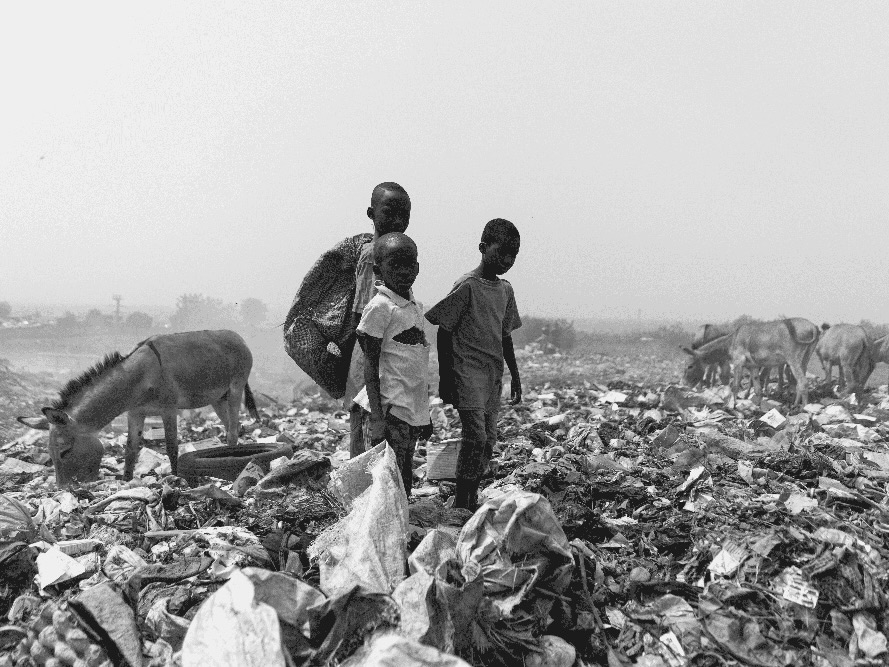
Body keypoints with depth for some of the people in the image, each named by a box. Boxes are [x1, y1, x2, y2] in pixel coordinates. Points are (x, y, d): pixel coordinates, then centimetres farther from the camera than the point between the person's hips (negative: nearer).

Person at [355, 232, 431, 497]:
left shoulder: (416, 306, 12)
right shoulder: (379, 307, -10)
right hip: (391, 409, -8)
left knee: (405, 484, 14)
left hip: (414, 410, 8)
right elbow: (371, 366, -12)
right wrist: (376, 417, -17)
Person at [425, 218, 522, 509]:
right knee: (475, 435, -13)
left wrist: (515, 375, 19)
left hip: (493, 374, 7)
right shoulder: (466, 286, -10)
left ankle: (472, 500, 16)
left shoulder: (505, 290, 12)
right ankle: (460, 503, -4)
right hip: (467, 370, -7)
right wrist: (445, 378, -9)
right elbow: (444, 332, -8)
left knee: (489, 440, 6)